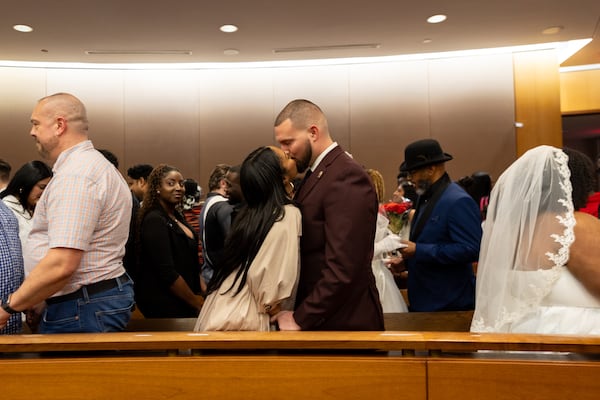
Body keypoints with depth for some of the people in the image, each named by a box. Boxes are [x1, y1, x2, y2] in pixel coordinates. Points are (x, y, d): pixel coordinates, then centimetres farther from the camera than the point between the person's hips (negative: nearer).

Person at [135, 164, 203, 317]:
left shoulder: (178, 216, 9)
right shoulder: (154, 221, -17)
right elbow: (168, 274, -22)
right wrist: (196, 302, -14)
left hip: (183, 302, 8)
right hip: (163, 303, -8)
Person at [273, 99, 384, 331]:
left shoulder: (346, 177, -19)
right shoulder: (315, 174, 10)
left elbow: (343, 269, -24)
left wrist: (301, 319, -16)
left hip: (343, 321, -8)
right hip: (317, 316, 8)